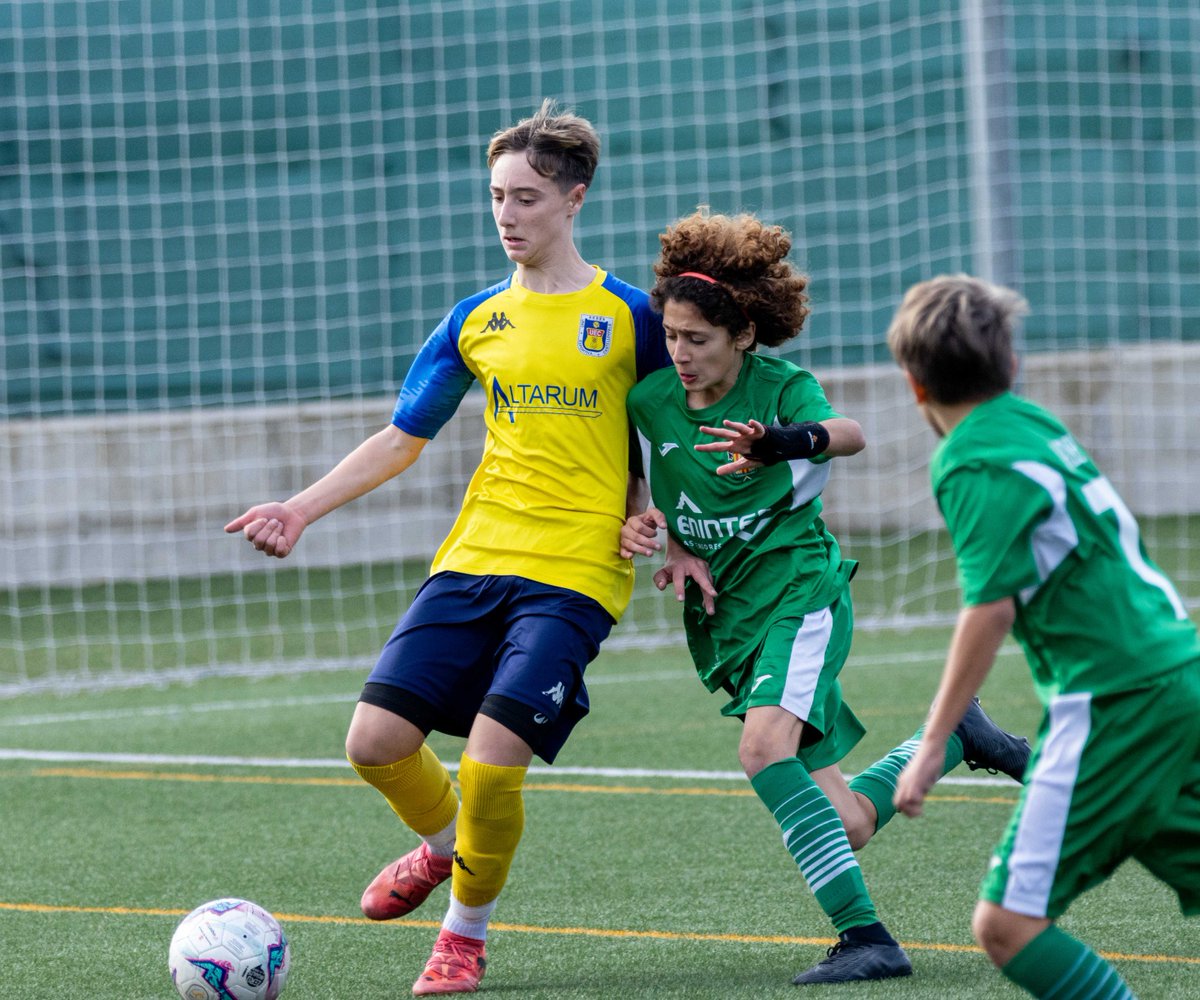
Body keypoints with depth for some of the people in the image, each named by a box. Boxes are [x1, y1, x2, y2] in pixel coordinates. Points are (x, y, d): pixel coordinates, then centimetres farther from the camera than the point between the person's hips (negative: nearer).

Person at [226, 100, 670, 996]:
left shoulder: (628, 316, 0)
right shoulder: (476, 321, 12)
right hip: (473, 557, 4)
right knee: (377, 738, -7)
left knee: (491, 759, -18)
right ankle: (444, 843, 28)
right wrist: (303, 508, 5)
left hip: (573, 575, -4)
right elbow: (403, 439, 15)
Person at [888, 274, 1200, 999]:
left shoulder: (973, 462, -8)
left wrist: (933, 742, -14)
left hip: (1117, 704, -9)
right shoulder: (1039, 424, 16)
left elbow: (991, 607, -17)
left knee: (1008, 923, -8)